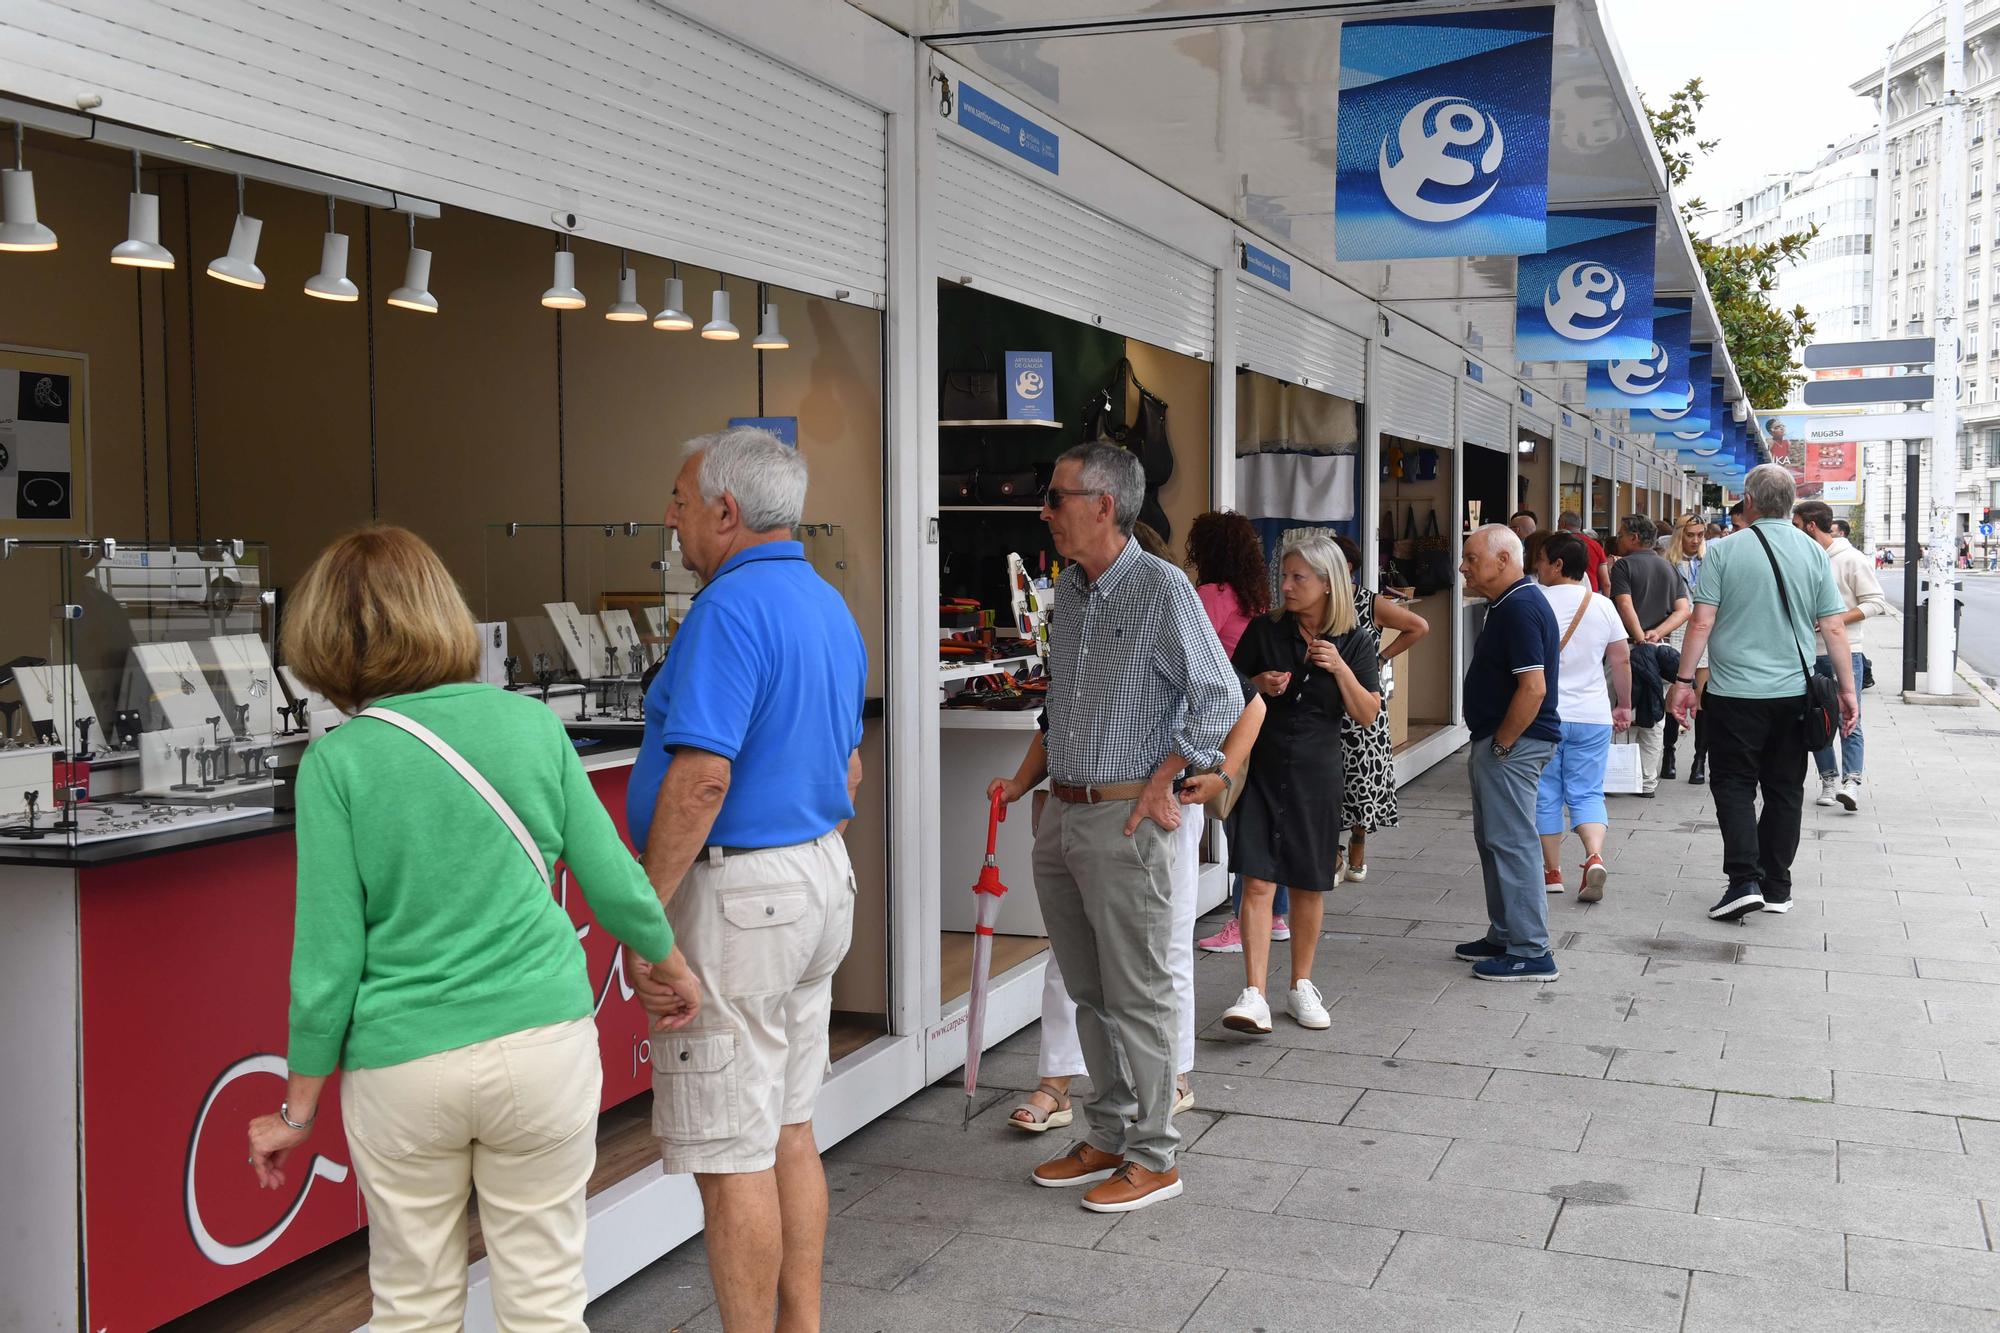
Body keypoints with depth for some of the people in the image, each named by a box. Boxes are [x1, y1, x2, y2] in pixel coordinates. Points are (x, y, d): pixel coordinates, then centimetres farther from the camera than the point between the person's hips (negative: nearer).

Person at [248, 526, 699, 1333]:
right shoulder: (532, 724, -3)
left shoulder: (337, 762, -9)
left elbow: (329, 957, -8)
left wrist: (299, 1108, 5)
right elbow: (613, 881, 3)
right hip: (542, 1044, 2)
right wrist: (670, 964, 22)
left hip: (403, 1068, -1)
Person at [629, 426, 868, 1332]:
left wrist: (647, 910, -19)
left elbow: (702, 779, -25)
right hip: (820, 882, 10)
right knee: (789, 1133, 17)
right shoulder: (829, 606, 13)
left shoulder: (731, 608, -18)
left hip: (735, 895, -10)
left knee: (729, 1156, -1)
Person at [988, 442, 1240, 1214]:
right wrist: (1024, 780, 15)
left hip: (1122, 819, -8)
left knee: (1136, 996, 1)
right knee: (1088, 992, 15)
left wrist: (1160, 783, -13)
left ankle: (1153, 1159, 11)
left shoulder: (1160, 588, -13)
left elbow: (1220, 698, -13)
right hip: (1062, 817, 8)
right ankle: (1107, 1137, 27)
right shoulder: (1068, 590, 12)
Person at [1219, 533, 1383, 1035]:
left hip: (1317, 773, 1)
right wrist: (1257, 686, -11)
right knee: (1257, 881, -9)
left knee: (1309, 885, 10)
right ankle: (1254, 995, -12)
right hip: (1261, 767, -1)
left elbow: (1368, 715, -2)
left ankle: (1301, 984, 27)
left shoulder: (1355, 641, 0)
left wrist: (1340, 669, -16)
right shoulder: (1265, 630, -1)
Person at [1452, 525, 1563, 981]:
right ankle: (1505, 936, 27)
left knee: (1511, 843, -7)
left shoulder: (1521, 608, -19)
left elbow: (1534, 688, -26)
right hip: (1498, 741, 11)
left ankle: (1531, 953, -2)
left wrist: (1501, 744, -19)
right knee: (1493, 839, 17)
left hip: (1512, 744, -11)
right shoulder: (1509, 603, 14)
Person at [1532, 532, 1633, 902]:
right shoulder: (1602, 606, 3)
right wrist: (1624, 705, 20)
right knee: (1587, 793, 8)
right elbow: (1621, 659, 8)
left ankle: (1552, 872, 13)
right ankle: (1595, 856, -15)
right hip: (1592, 716, 3)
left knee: (1545, 796, 8)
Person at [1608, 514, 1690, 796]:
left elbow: (1625, 607, -16)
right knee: (1653, 721, 10)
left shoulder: (1624, 566, -4)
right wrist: (1657, 633, -5)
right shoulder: (1669, 568, 14)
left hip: (1628, 647, -5)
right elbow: (1684, 610, 5)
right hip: (1661, 650, 5)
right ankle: (1648, 782, 13)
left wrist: (1642, 640, -16)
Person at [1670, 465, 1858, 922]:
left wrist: (1684, 680, -2)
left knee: (1733, 785, 5)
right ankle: (1777, 888, 17)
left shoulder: (1724, 551, -7)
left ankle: (1745, 880, -8)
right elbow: (1835, 629, 2)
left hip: (1735, 693, -3)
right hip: (1794, 694, 3)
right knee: (1784, 790, 12)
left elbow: (1702, 622, -9)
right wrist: (1847, 691, 8)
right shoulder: (1814, 554, 2)